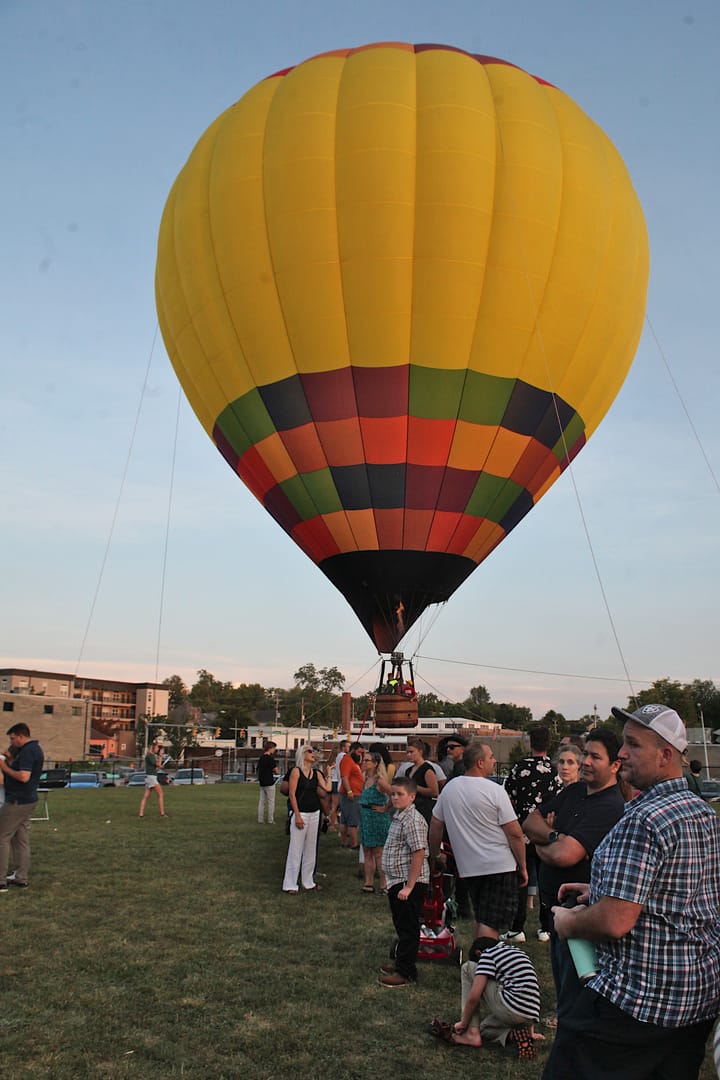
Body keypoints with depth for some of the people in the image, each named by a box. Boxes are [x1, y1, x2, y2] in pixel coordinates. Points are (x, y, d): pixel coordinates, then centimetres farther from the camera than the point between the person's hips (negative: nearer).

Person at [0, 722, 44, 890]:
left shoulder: (27, 751, -18)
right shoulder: (35, 748, 13)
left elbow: (23, 776, -27)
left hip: (17, 801, -10)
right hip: (27, 800, 10)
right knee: (21, 840, 13)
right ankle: (21, 878, 17)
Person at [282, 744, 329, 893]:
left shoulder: (316, 773, 9)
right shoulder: (296, 771, -7)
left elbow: (327, 788, -2)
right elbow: (292, 794, -11)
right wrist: (297, 815, -15)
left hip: (314, 813, 6)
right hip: (300, 813, -6)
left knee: (310, 849, 12)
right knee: (296, 849, -3)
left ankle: (308, 882, 23)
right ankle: (290, 884, 6)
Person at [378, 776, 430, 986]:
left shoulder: (413, 820, -20)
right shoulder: (398, 817, 12)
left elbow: (419, 853, -24)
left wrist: (409, 886, -24)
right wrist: (394, 883, 19)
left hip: (409, 883, -10)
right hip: (397, 882, 10)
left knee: (408, 928, 1)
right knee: (401, 925, 20)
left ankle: (406, 973, 10)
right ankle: (401, 963, 34)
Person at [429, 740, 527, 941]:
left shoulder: (449, 788, 4)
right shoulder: (494, 790, -13)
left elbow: (435, 825, 12)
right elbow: (515, 834, -11)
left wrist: (435, 855, 25)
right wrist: (523, 866, -1)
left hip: (468, 866, 6)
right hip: (500, 866, -6)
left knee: (480, 920, 20)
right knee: (490, 924, -3)